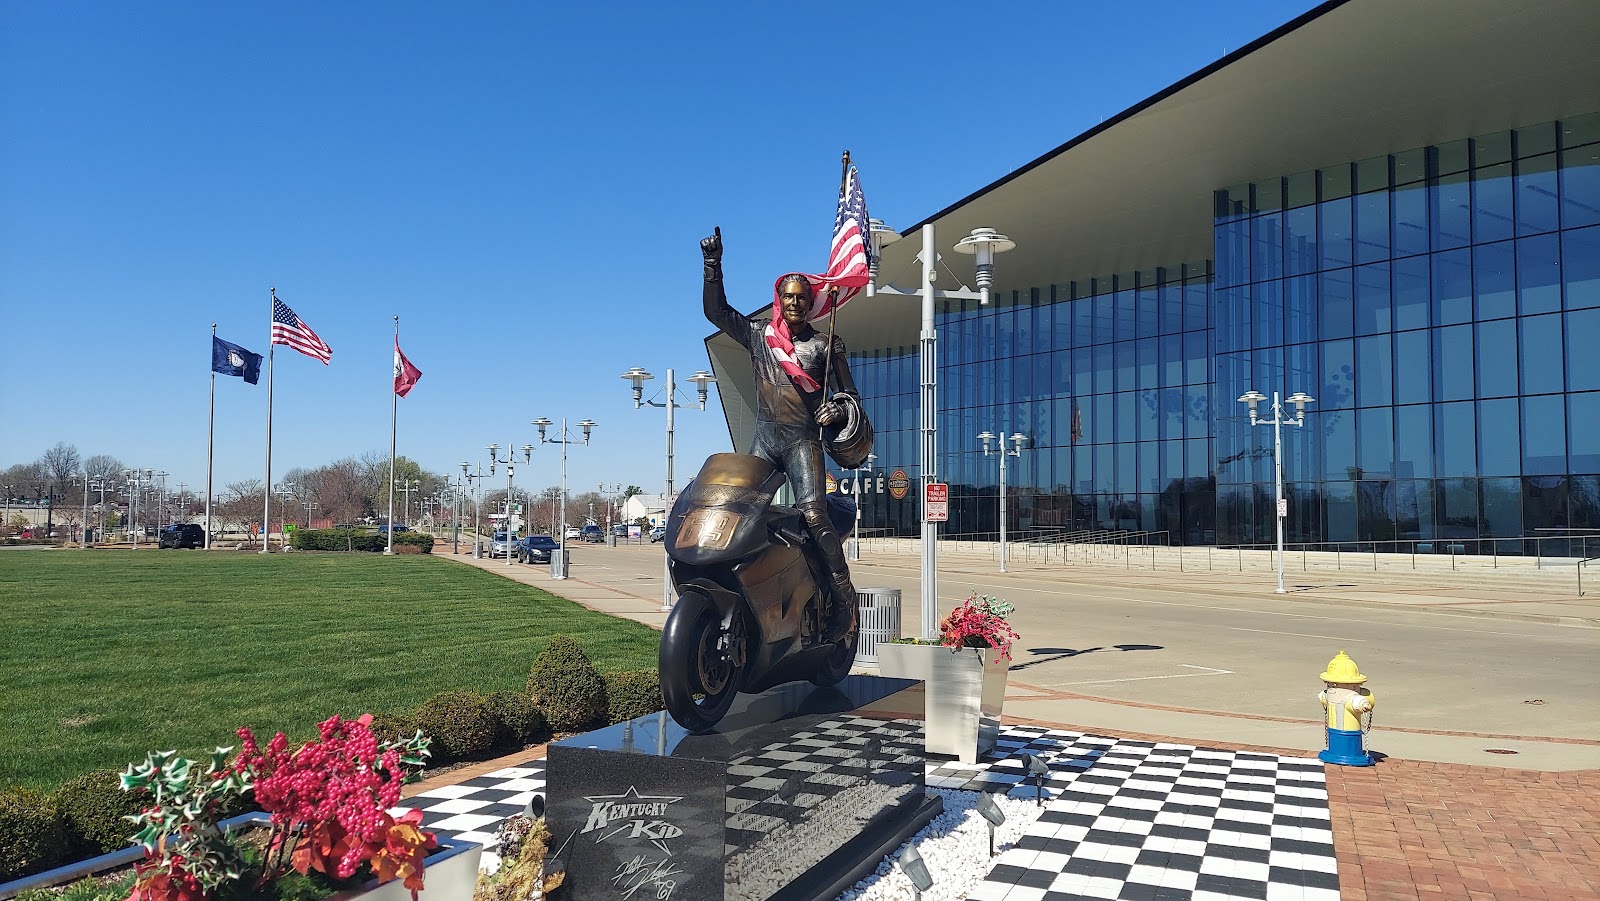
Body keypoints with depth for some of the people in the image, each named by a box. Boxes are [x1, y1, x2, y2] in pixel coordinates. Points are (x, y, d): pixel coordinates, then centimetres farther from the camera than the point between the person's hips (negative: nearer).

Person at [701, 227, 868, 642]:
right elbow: (716, 311, 12)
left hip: (804, 439, -3)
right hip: (764, 437, 3)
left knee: (813, 512, -18)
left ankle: (842, 596, -16)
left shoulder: (825, 345, 12)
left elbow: (849, 392, 12)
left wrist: (841, 408, -10)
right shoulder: (758, 336, 16)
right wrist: (713, 265, 3)